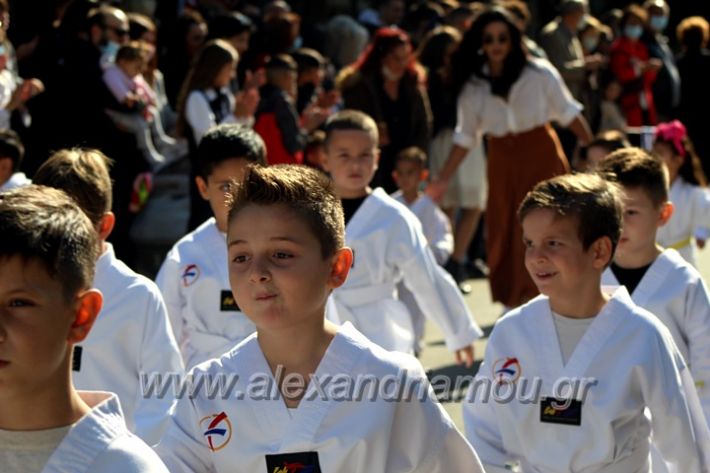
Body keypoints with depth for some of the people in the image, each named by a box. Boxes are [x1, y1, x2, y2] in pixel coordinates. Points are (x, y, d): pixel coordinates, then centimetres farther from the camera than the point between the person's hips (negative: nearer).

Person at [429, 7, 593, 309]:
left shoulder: (539, 74, -11)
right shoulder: (472, 85, -3)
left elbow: (567, 112, -1)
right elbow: (466, 136, 5)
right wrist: (443, 179, 1)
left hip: (541, 158, -3)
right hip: (502, 162, 3)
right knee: (503, 233, 6)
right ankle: (512, 301, 20)